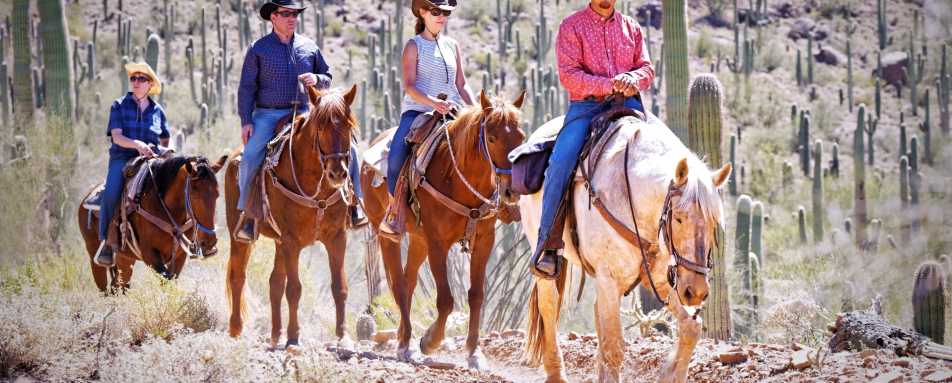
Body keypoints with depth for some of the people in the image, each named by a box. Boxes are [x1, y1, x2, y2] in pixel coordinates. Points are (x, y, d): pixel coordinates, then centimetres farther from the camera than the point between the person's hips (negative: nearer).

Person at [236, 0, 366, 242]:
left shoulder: (309, 47, 11)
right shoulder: (259, 49, 2)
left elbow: (327, 79, 19)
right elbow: (247, 88, 2)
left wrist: (317, 79, -5)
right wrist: (246, 121, -7)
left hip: (303, 114, 3)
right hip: (268, 115, -3)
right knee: (251, 156, -27)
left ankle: (352, 204, -6)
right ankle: (246, 214, -15)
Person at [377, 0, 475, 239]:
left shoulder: (452, 46, 17)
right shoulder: (414, 46, 2)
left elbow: (462, 85, 19)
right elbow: (409, 85, -9)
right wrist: (433, 102, -26)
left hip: (450, 114, 5)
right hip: (417, 112, -5)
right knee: (397, 157, -29)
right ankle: (395, 213, -15)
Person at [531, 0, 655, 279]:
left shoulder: (631, 27, 18)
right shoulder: (572, 26, 6)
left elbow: (647, 68, 15)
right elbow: (568, 74, -4)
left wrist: (635, 79, -10)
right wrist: (607, 85, -17)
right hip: (586, 107, -3)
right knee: (560, 163, -25)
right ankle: (549, 244, -19)